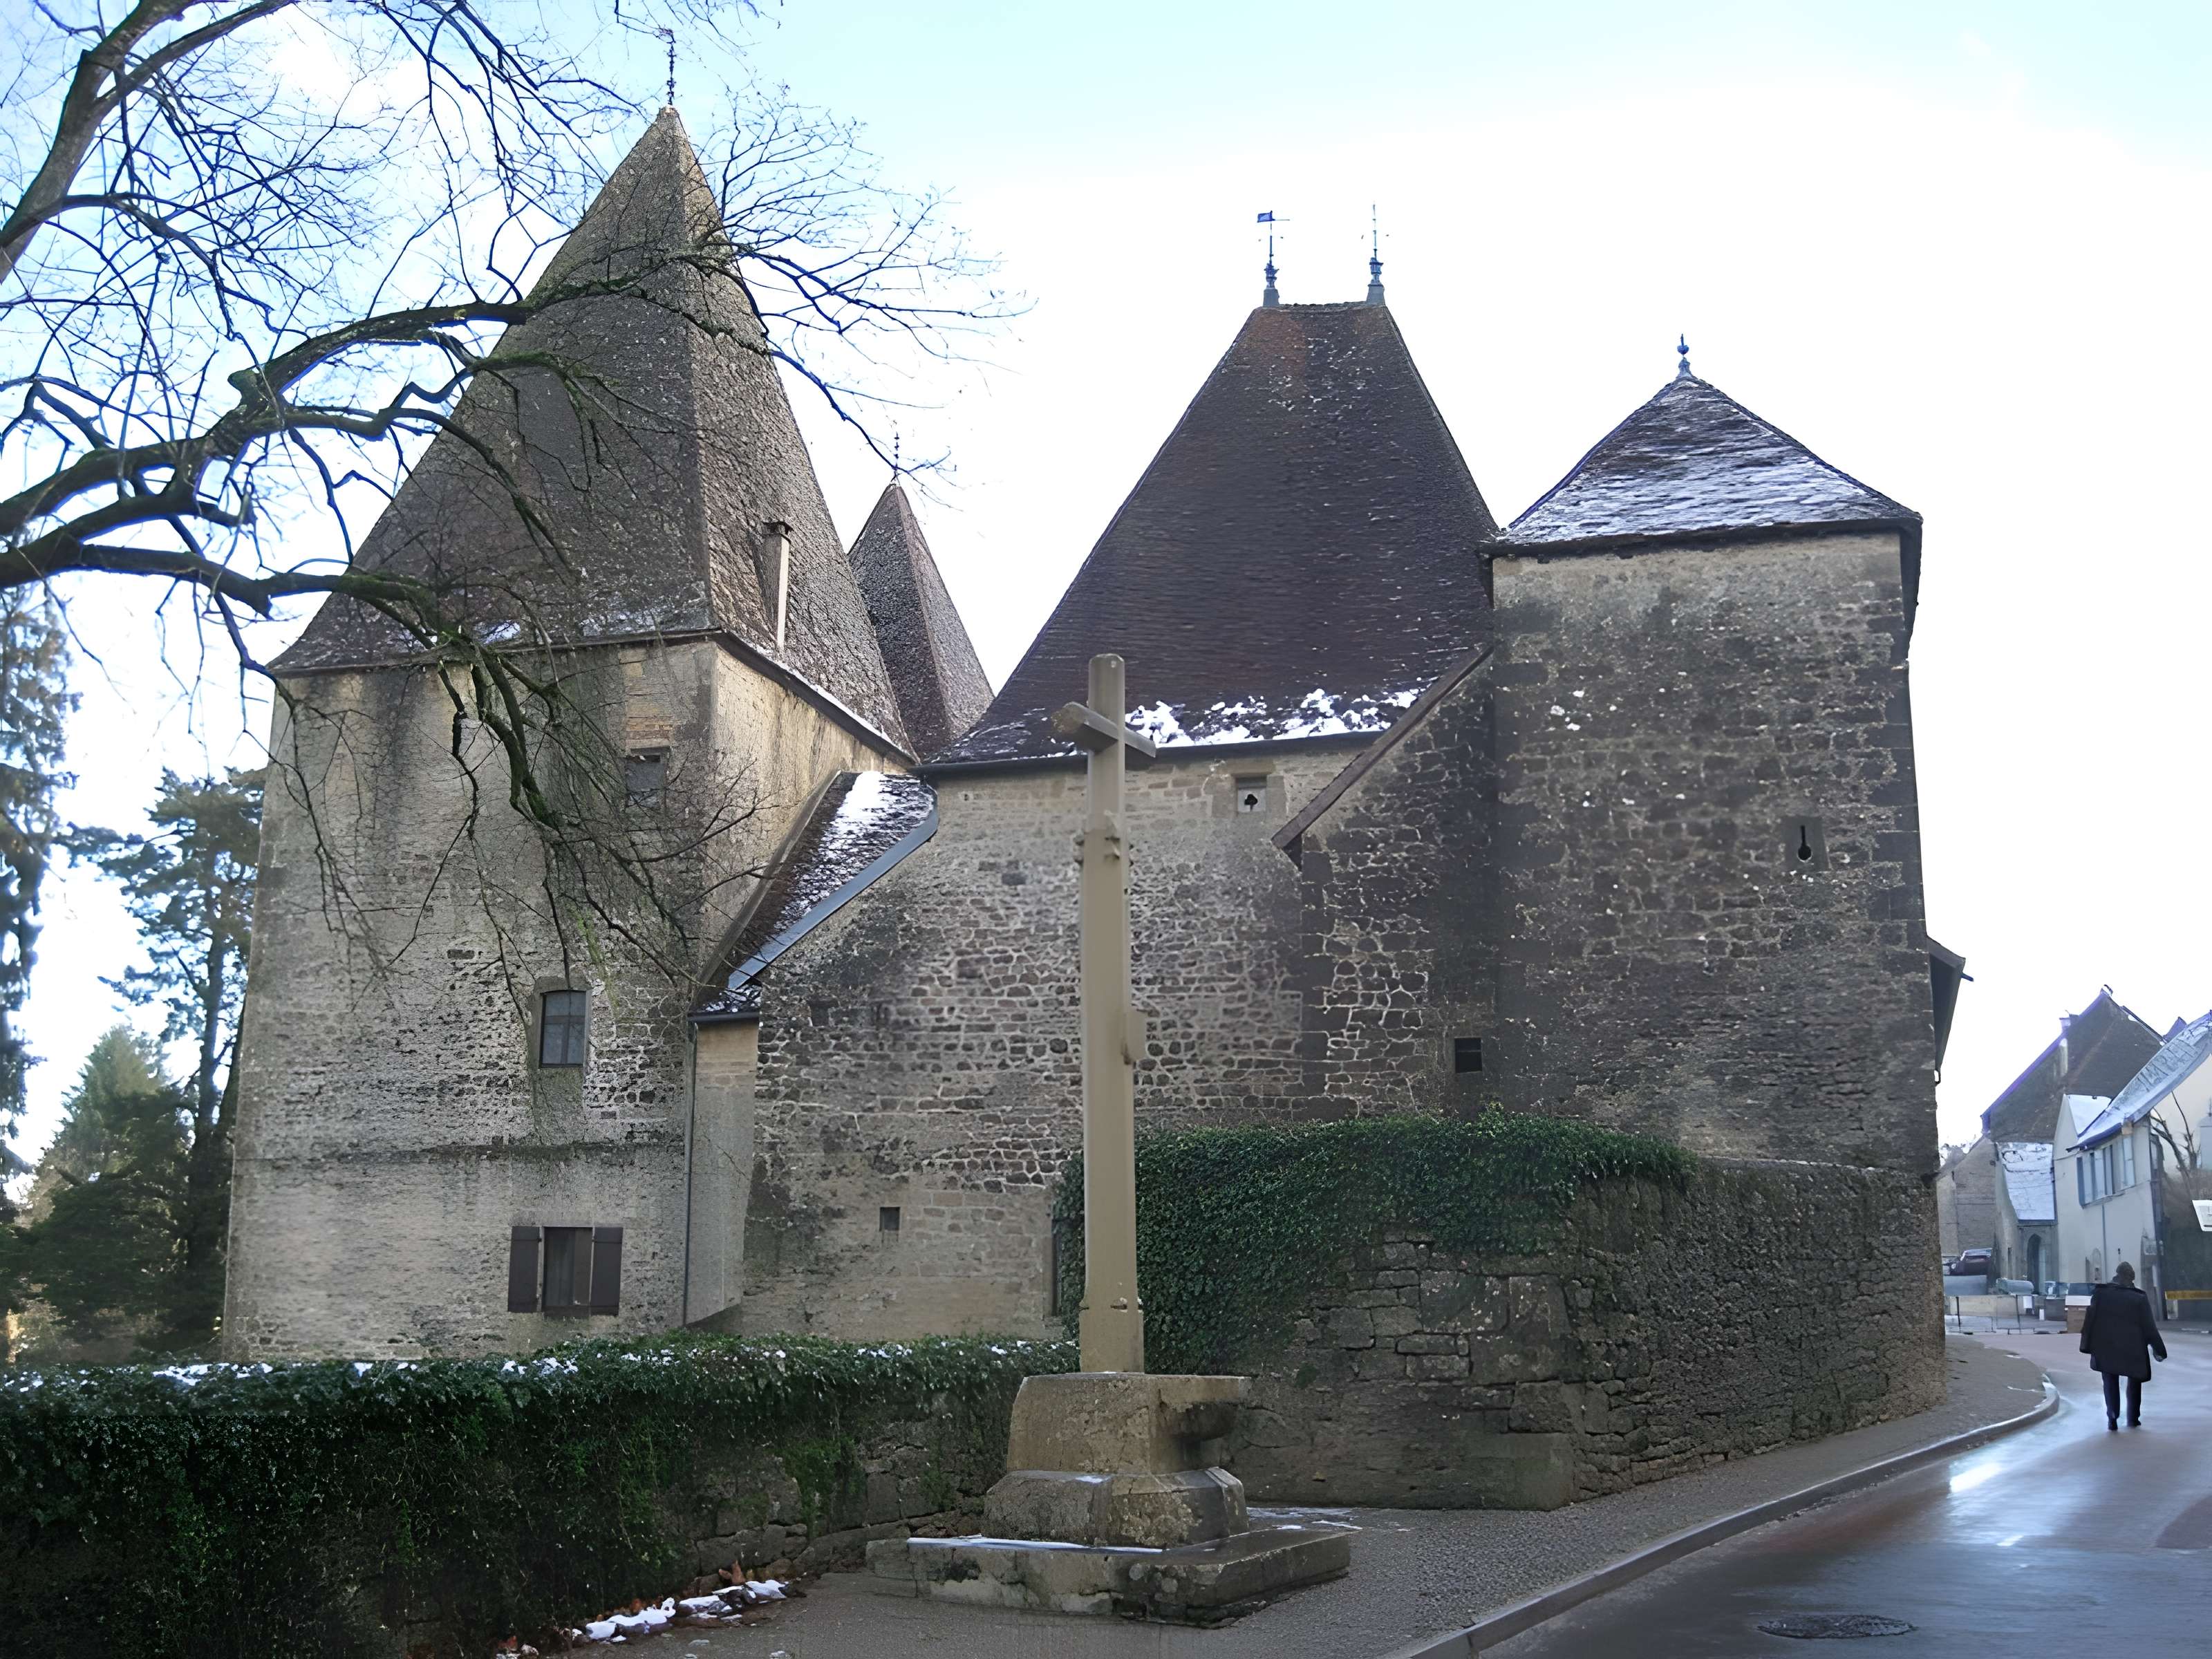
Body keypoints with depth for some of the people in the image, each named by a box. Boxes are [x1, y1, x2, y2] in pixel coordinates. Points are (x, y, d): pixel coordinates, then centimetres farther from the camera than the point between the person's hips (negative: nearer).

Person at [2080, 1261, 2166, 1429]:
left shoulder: (2100, 1294, -4)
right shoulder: (2140, 1299, -10)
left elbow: (2090, 1321, 1)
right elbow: (2149, 1327, -5)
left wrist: (2087, 1345, 10)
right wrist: (2159, 1349, 4)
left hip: (2106, 1348, 1)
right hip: (2133, 1349, -1)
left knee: (2110, 1384, 10)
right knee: (2134, 1383, 18)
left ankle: (2112, 1418, 0)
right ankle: (2133, 1418, 21)